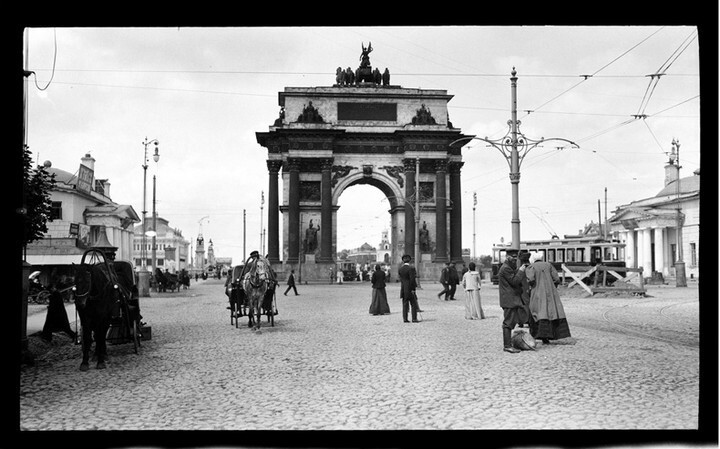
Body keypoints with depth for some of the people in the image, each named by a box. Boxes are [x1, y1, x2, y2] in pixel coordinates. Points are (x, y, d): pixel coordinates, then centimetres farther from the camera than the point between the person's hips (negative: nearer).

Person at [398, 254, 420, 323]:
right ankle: (414, 318, 2)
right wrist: (413, 288, -11)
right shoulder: (411, 268, -12)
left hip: (403, 289, 5)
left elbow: (400, 279, 6)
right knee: (414, 304, 4)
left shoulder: (400, 269, 5)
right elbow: (412, 279, -16)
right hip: (410, 289, -5)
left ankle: (405, 319, 9)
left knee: (405, 304, 9)